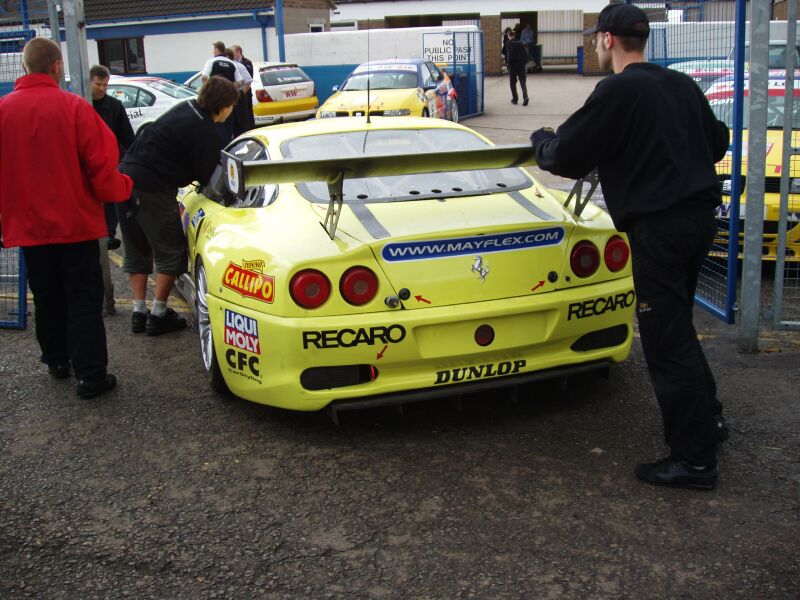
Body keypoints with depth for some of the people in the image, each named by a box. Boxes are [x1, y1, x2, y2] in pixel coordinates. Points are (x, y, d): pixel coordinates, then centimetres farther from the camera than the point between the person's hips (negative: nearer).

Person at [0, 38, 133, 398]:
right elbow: (101, 164, -14)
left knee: (47, 300, 19)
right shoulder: (74, 107, -14)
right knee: (84, 301, 3)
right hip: (76, 223, -4)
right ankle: (90, 375, 3)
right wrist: (123, 189, 5)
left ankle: (57, 360, 32)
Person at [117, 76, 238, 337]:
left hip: (126, 177, 9)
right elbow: (204, 176, -8)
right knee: (171, 252, 7)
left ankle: (139, 313, 21)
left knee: (136, 250, 17)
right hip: (152, 189, -9)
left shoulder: (186, 108, 11)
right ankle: (158, 315, 9)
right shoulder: (207, 134, -14)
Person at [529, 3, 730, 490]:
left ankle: (694, 459, 3)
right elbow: (717, 142, 23)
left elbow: (566, 158, -10)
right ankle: (707, 417, 34)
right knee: (676, 326, 24)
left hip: (659, 225, -9)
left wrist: (541, 140, 11)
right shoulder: (683, 85, 11)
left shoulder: (619, 91, -13)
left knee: (667, 340, -3)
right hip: (699, 215, 9)